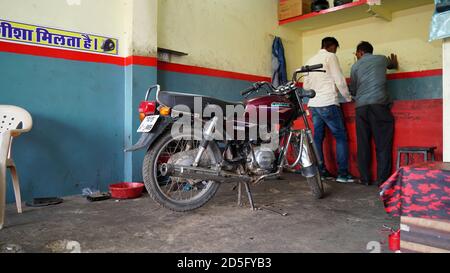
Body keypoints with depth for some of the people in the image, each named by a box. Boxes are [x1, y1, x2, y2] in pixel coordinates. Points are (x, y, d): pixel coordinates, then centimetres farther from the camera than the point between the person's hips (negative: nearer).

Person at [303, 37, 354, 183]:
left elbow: (305, 85, 19)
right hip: (328, 103, -7)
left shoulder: (311, 60, 18)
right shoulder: (330, 57, -2)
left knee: (317, 138, 9)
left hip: (313, 104, 7)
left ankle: (321, 171, 11)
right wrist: (348, 98, 6)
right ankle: (343, 174, -4)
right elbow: (339, 80, -7)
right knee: (341, 137, -2)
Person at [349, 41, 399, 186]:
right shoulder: (382, 59, 16)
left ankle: (365, 179, 7)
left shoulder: (355, 66, 14)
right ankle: (382, 179, -3)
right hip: (379, 104, -1)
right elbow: (394, 65, 40)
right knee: (383, 144, 0)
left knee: (363, 144, 5)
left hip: (361, 106, 1)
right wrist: (394, 62, 63)